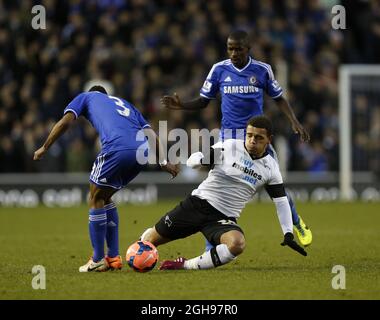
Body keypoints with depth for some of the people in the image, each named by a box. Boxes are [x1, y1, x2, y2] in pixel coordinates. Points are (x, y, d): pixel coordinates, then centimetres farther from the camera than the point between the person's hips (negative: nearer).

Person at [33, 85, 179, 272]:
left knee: (95, 199, 11)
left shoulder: (86, 97, 26)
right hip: (142, 151, 6)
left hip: (117, 148, -6)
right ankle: (113, 257, 21)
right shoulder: (124, 103, 39)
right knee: (105, 198, 22)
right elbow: (150, 133, 28)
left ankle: (98, 260, 11)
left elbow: (65, 122, 10)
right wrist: (163, 161, 25)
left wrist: (44, 148, 17)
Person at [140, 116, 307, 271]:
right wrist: (201, 159, -28)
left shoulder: (271, 168, 3)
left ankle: (186, 265, -21)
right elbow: (193, 160, -3)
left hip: (224, 219, 1)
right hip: (198, 204, -1)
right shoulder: (229, 147, -5)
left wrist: (288, 234, 0)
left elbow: (281, 201, 9)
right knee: (153, 238, 3)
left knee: (238, 244, -34)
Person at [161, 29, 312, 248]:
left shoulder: (262, 70, -1)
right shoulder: (219, 70, 1)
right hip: (229, 137, 0)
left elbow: (279, 99, 11)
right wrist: (181, 105, -11)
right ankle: (211, 247, -4)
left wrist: (295, 122, -2)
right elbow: (204, 101, 7)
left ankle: (298, 224, 29)